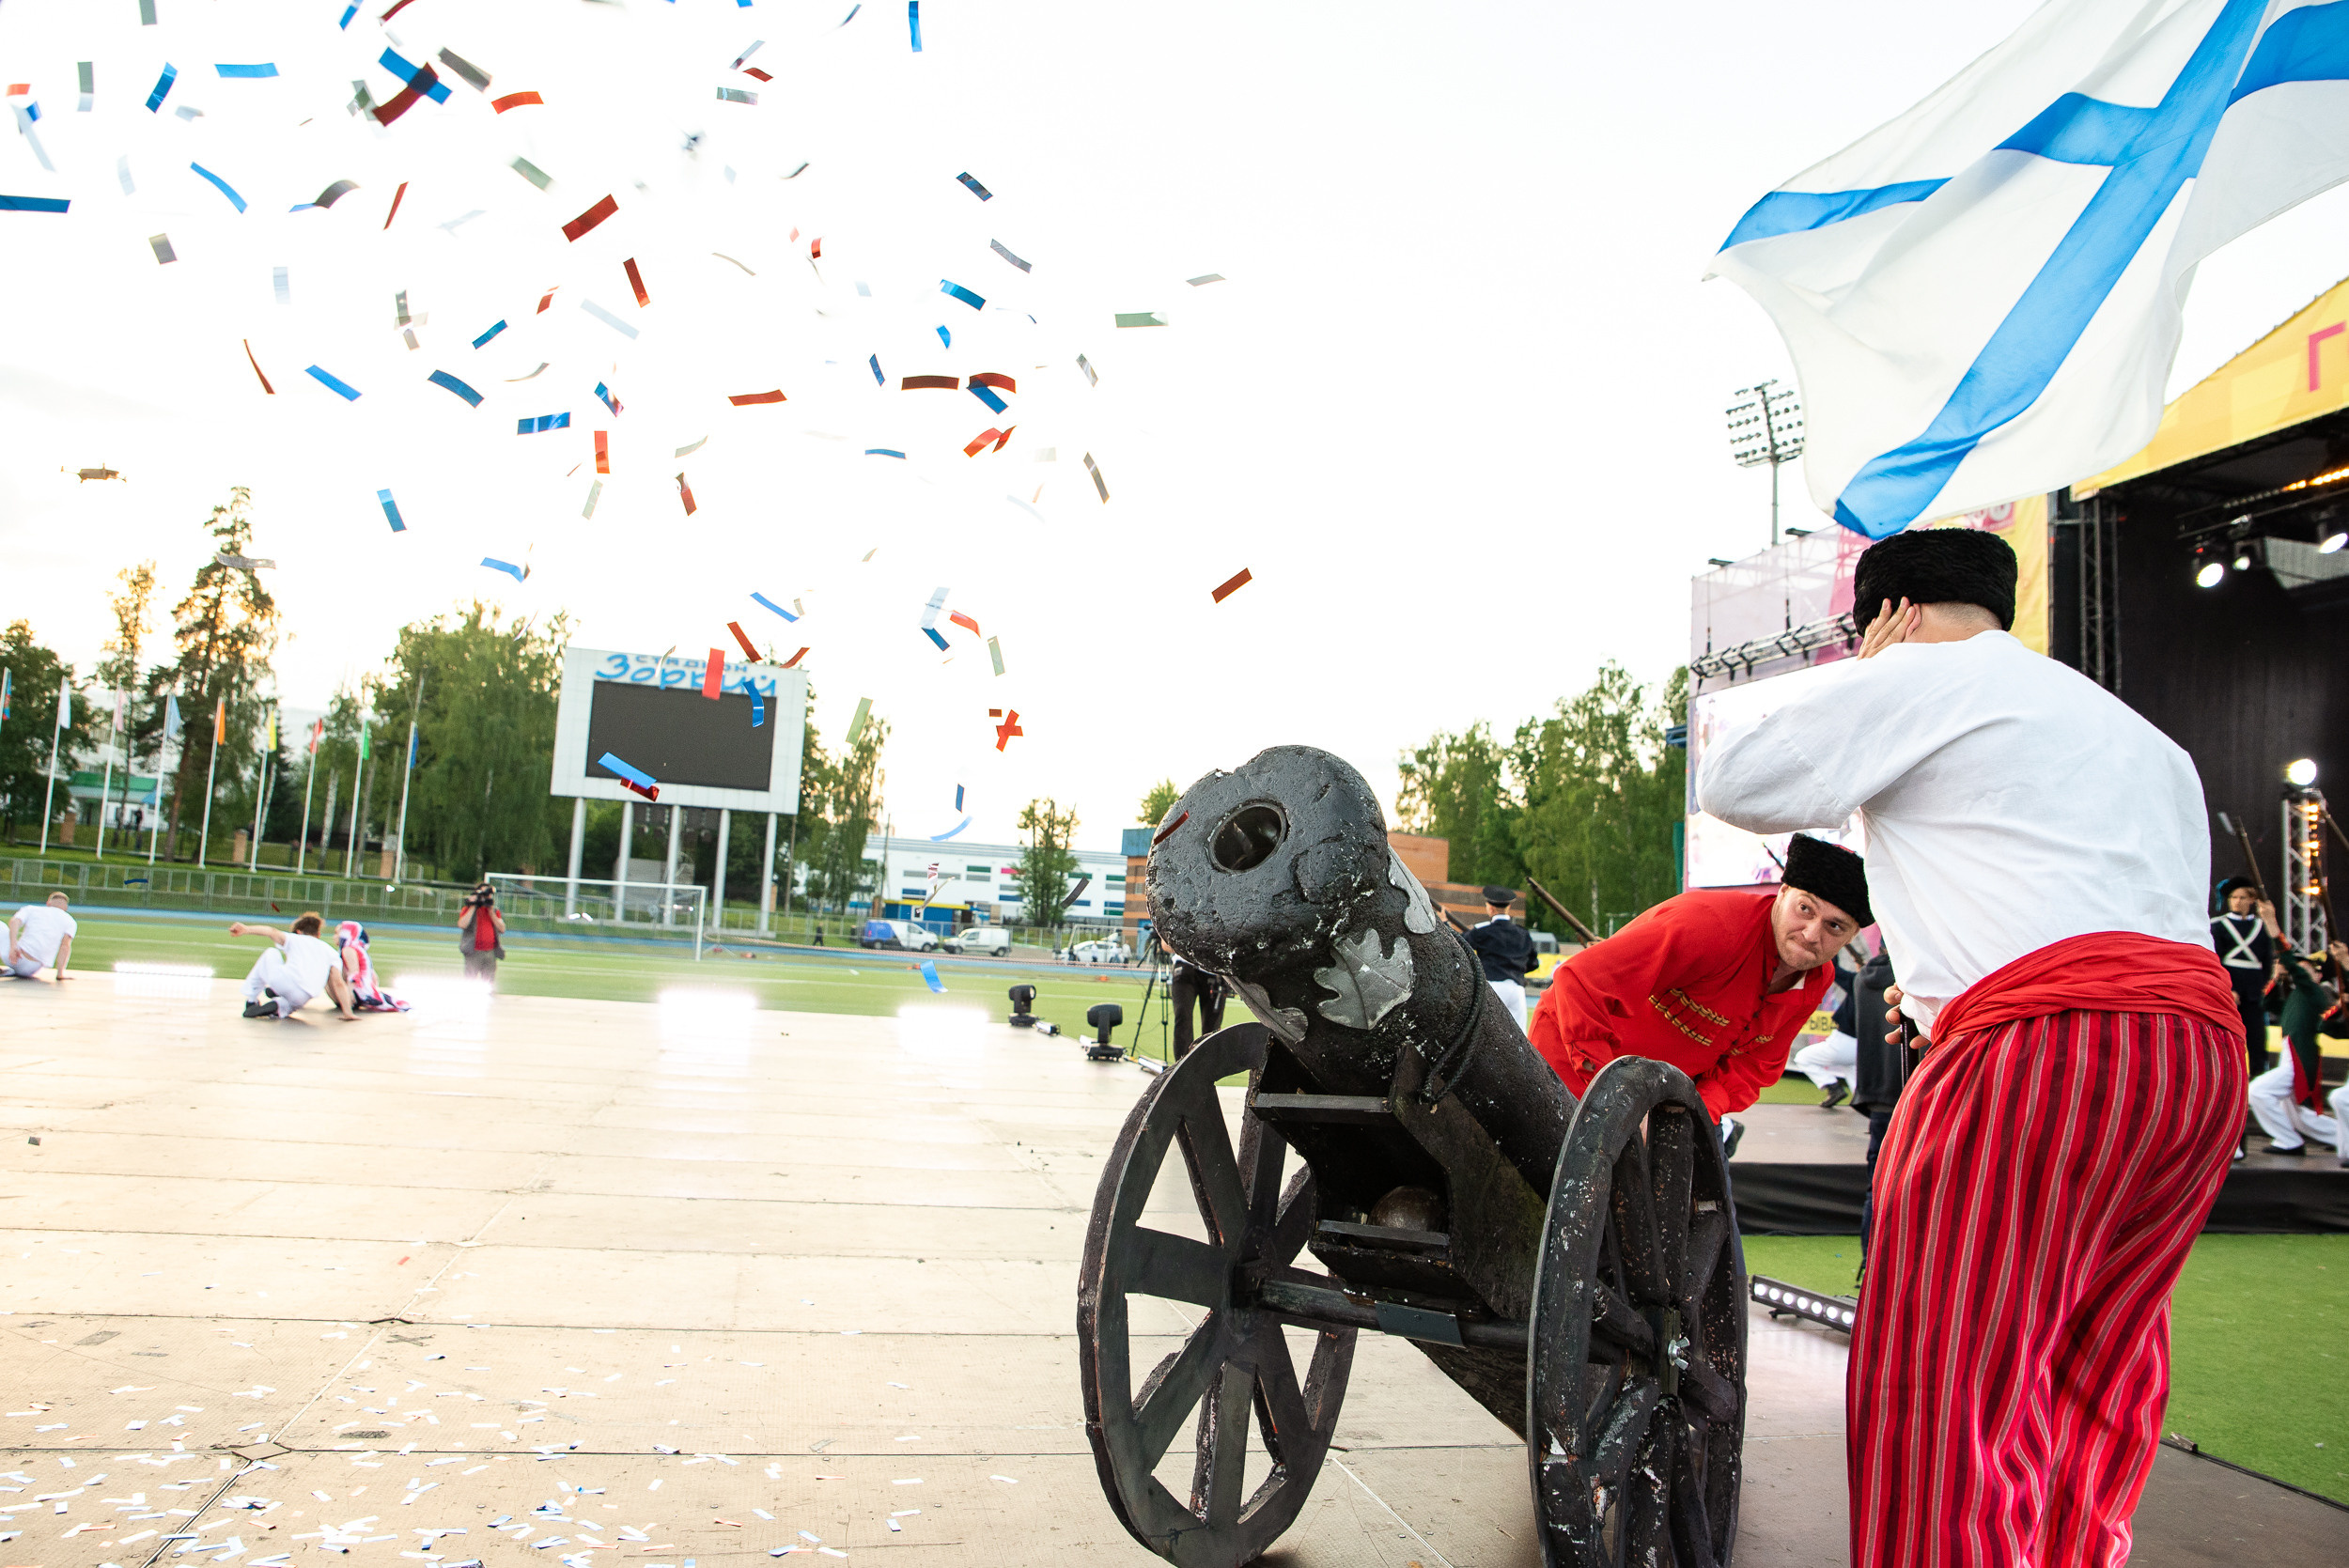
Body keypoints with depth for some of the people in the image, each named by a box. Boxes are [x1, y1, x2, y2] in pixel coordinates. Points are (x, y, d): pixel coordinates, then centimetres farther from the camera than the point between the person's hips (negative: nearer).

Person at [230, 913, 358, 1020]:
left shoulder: (294, 938, 25)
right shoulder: (330, 952, 27)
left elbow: (273, 932, 2)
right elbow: (339, 983, 13)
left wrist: (246, 929, -11)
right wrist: (347, 1012, 8)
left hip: (281, 980, -1)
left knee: (271, 952, 30)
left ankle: (251, 1000, 30)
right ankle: (280, 1006, 1)